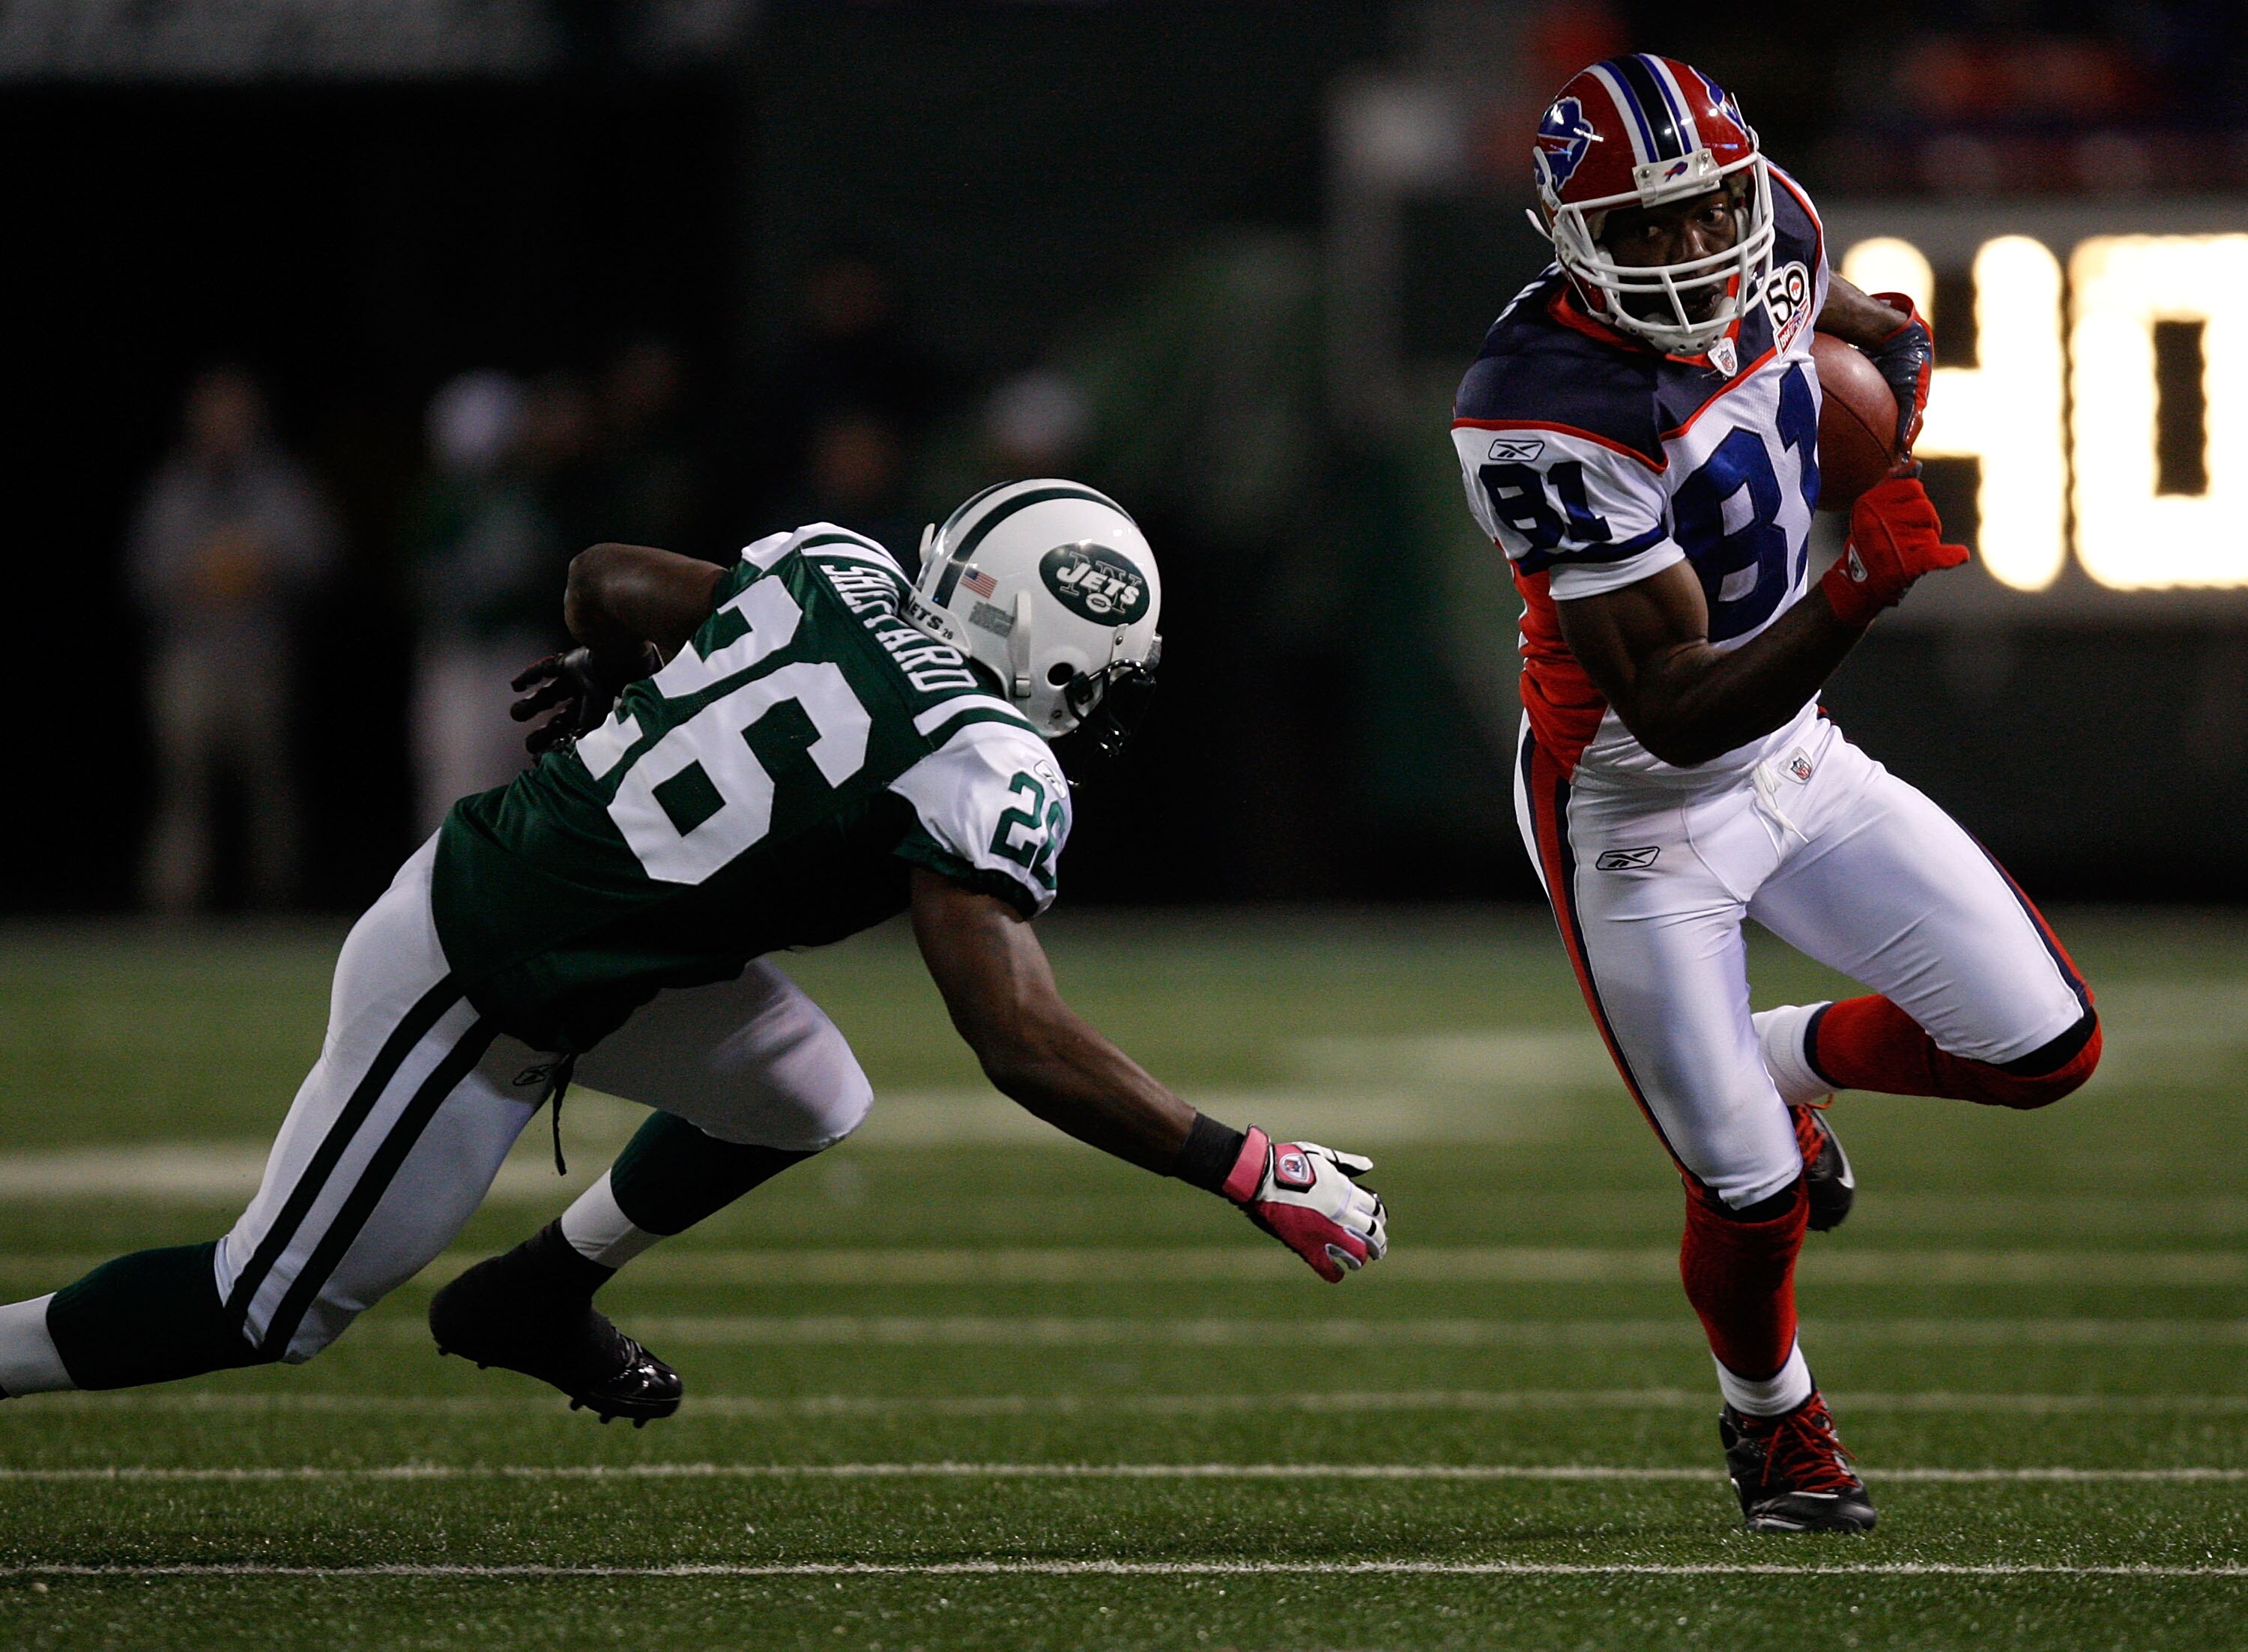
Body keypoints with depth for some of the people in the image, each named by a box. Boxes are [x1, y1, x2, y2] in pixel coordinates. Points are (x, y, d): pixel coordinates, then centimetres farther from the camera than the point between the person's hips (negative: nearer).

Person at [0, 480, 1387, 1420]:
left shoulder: (838, 577, 0)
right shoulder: (977, 772, -22)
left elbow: (606, 581, 13)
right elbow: (1024, 1045, -27)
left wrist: (613, 681, 36)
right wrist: (1251, 1173, -23)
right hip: (478, 995, -9)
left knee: (806, 1102, 15)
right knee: (273, 1308, 5)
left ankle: (536, 1302, 30)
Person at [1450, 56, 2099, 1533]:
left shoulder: (1770, 231, -10)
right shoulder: (1547, 416, -31)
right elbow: (1677, 714, -32)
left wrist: (1892, 352, 1)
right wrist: (1857, 595, -43)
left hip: (1795, 756, 6)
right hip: (1639, 818, -6)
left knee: (2047, 1049, -1)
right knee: (1754, 1195, -2)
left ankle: (1788, 1065, 28)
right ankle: (1772, 1418, 32)